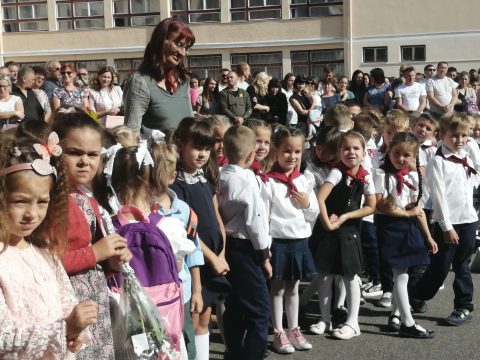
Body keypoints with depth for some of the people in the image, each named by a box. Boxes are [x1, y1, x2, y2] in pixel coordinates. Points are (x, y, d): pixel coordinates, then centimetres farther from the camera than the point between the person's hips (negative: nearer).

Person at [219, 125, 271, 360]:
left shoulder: (220, 178, 3)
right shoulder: (247, 185, -18)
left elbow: (219, 214, 7)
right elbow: (255, 223, -15)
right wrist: (264, 256, -5)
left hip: (226, 246, 8)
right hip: (245, 249, -8)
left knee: (233, 308, 17)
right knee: (259, 310, -2)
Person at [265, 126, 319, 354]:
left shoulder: (303, 181, 7)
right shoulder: (269, 181, -11)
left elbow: (314, 214, 14)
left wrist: (307, 204, -7)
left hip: (300, 241, 5)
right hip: (278, 241, -5)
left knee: (293, 287, 15)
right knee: (277, 288, 5)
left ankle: (294, 330, 26)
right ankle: (279, 334, 14)